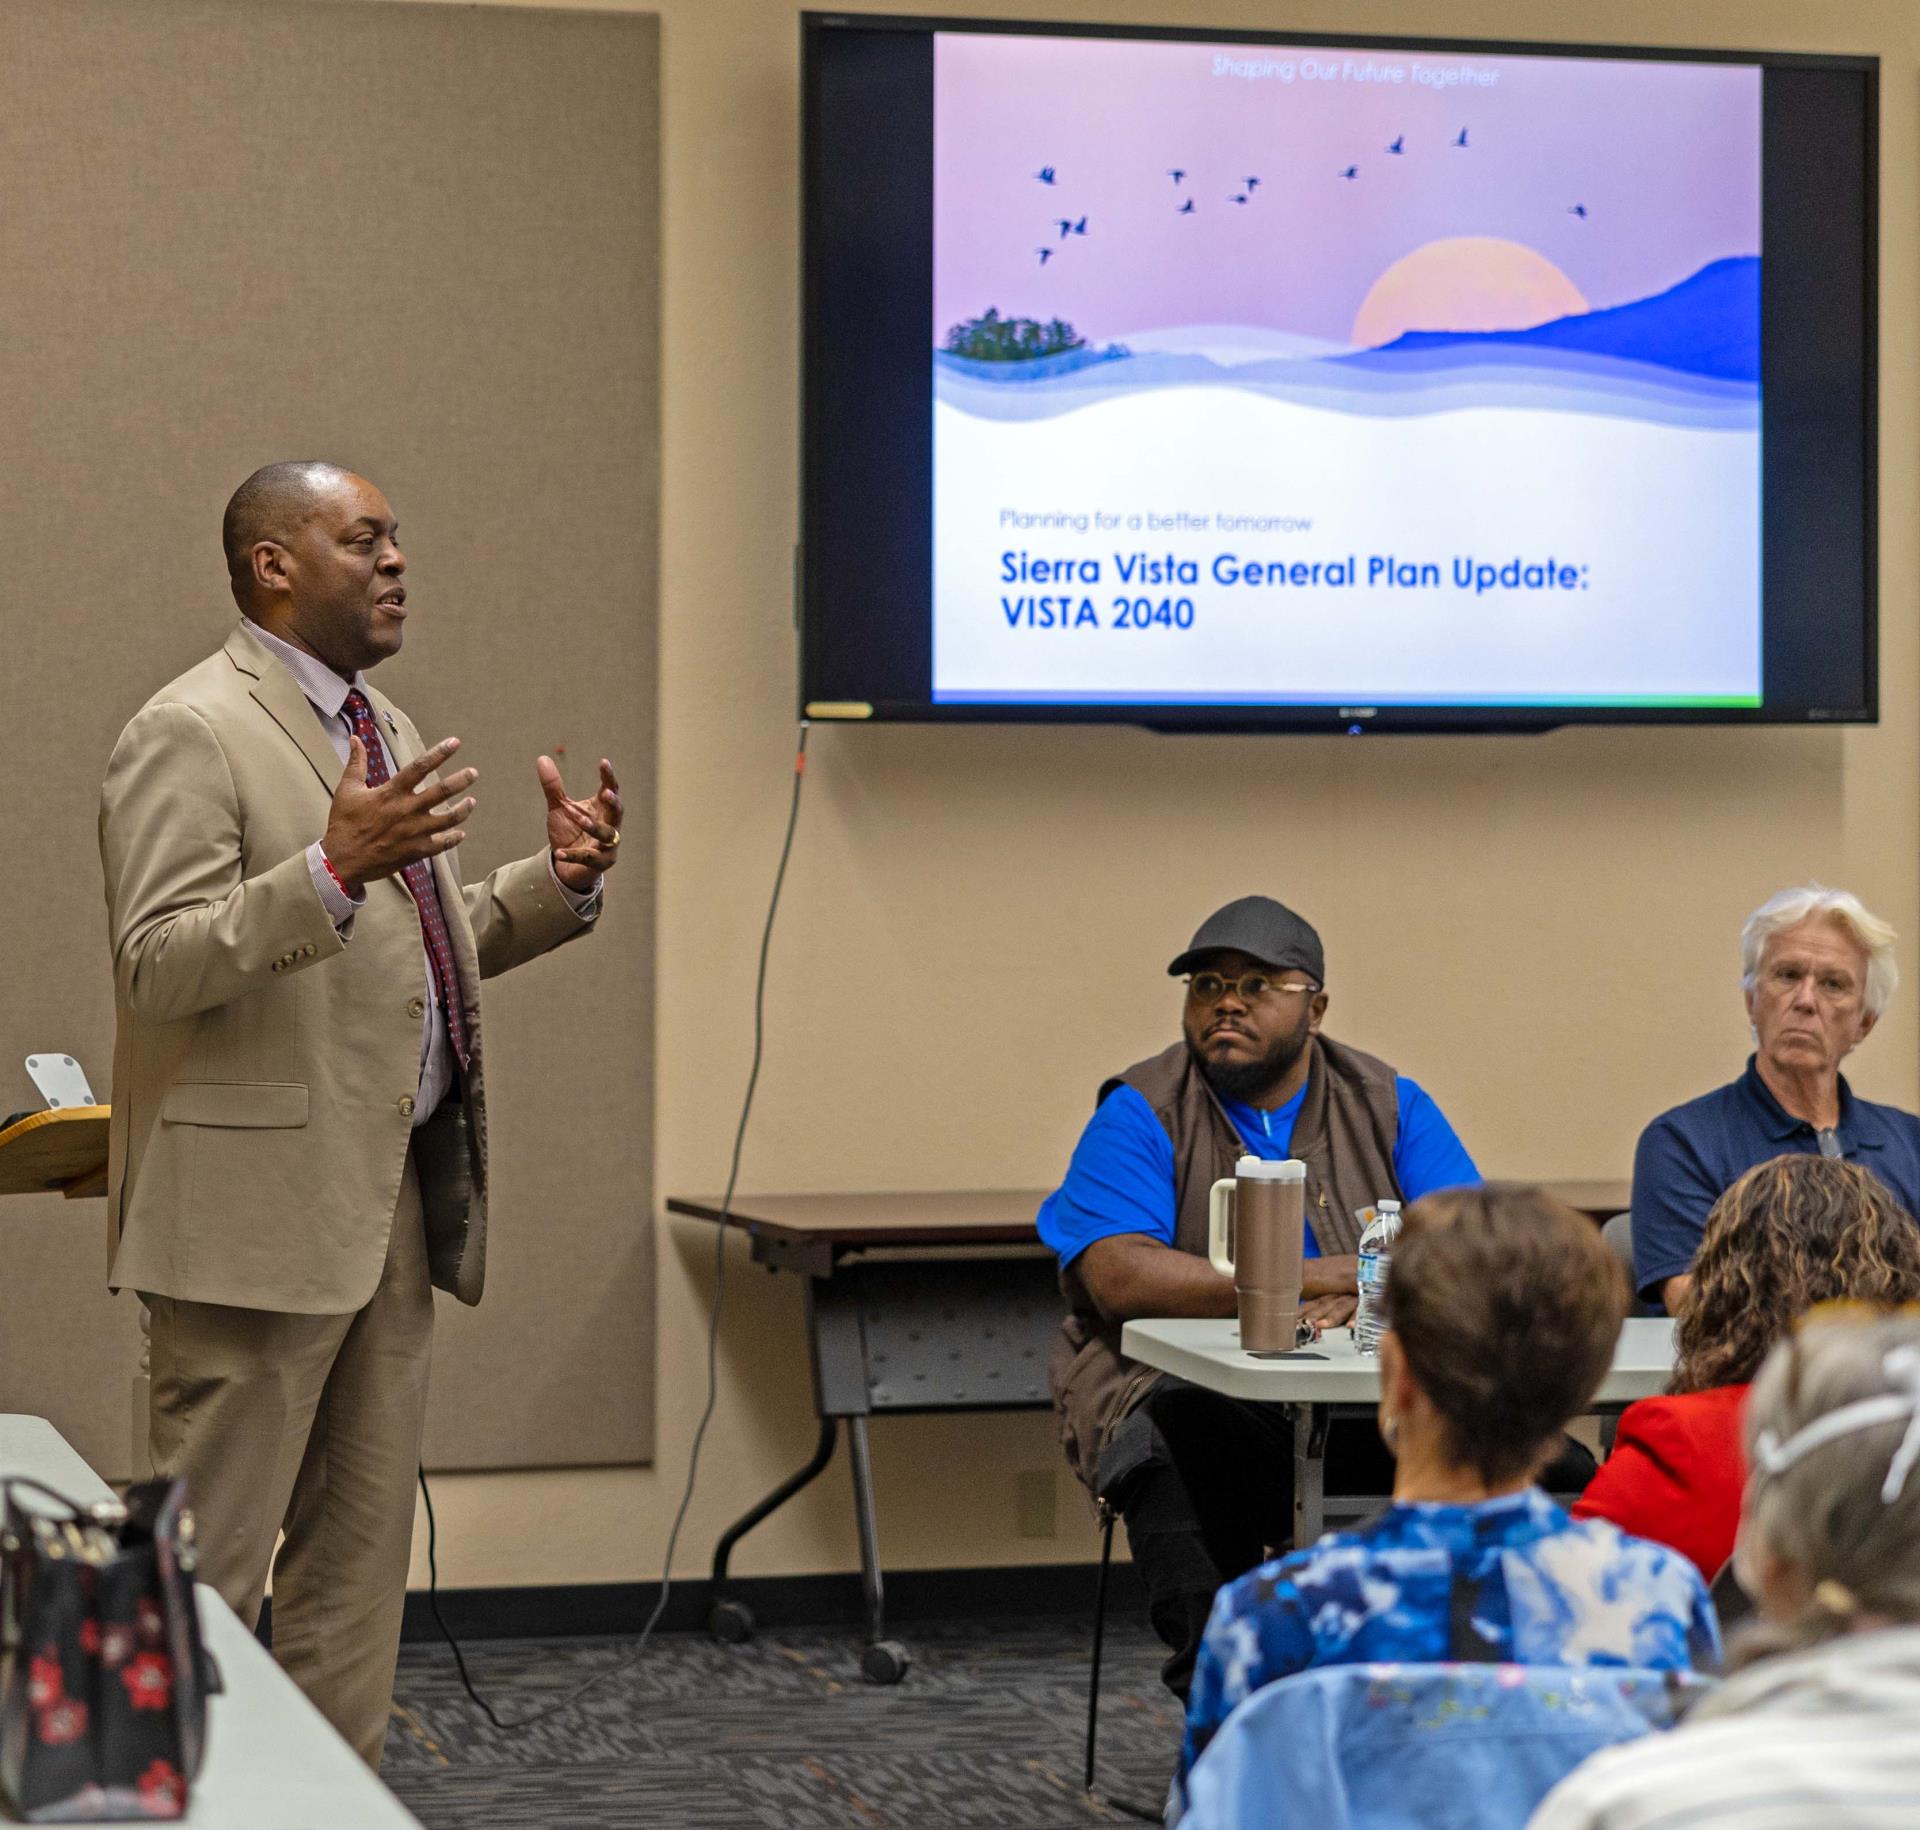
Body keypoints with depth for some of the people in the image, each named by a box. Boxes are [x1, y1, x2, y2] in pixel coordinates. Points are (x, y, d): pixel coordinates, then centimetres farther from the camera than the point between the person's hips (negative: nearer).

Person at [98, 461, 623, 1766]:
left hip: (396, 1201, 9)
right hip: (264, 1202, -9)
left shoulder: (382, 730, 18)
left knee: (362, 1545, 14)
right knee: (212, 1557, -3)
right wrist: (332, 870, -30)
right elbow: (158, 966, -19)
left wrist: (561, 878, 8)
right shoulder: (192, 735, -11)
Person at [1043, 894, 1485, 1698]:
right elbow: (1119, 1277, -14)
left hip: (1366, 1407, 3)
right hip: (1192, 1396, -2)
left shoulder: (1389, 1108, 13)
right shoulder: (1141, 1113, 3)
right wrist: (1313, 1280, -19)